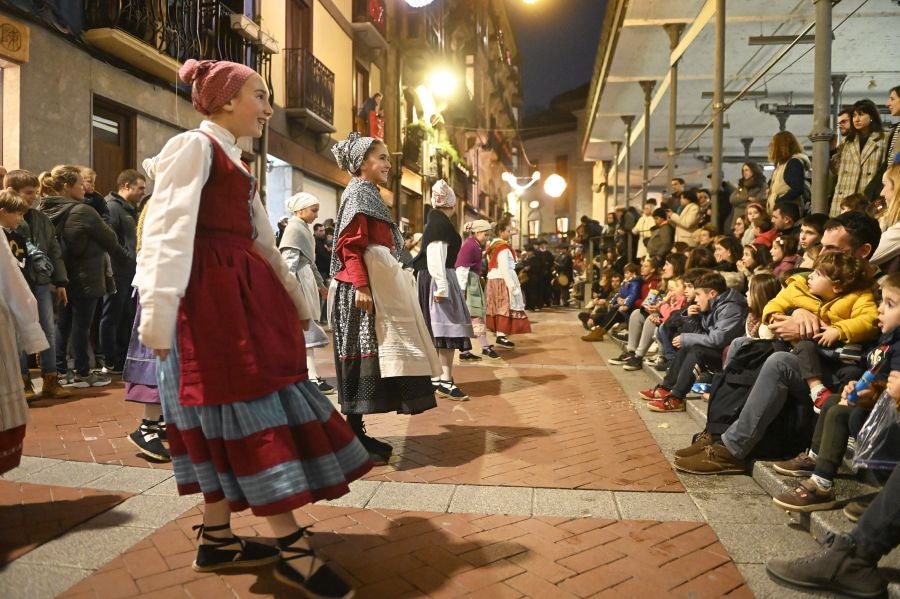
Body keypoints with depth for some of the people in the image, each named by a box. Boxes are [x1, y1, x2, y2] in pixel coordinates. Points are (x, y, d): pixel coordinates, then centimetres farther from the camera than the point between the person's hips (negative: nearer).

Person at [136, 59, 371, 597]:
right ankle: (294, 548, -3)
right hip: (213, 293, -9)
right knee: (251, 404, -9)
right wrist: (159, 310, -26)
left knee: (233, 414, 9)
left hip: (244, 291, 9)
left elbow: (263, 240, 23)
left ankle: (217, 539, 19)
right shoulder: (192, 146, -5)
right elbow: (170, 229, -17)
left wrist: (297, 301, 23)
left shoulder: (234, 163, 22)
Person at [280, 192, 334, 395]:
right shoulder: (294, 228, -9)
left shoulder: (303, 228, 19)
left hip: (307, 283, 9)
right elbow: (290, 260, -18)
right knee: (305, 327, -11)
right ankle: (313, 378, -12)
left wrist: (320, 284, 26)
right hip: (299, 283, -9)